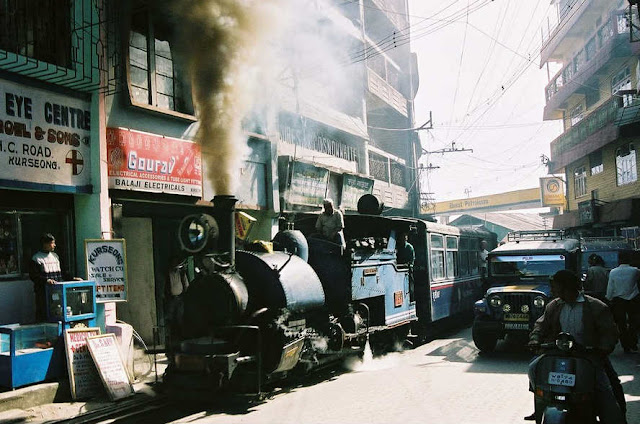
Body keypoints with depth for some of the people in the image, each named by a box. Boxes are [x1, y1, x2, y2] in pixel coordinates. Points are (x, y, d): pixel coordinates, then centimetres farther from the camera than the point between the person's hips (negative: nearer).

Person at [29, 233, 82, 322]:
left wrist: (73, 278, 11)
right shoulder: (36, 259, -2)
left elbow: (62, 273, 22)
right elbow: (33, 276, -9)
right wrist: (46, 280, -22)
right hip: (43, 292, -6)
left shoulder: (55, 256, 18)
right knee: (43, 316, -5)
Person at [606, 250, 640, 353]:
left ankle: (626, 346, 13)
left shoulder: (613, 272, -8)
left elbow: (610, 289, -2)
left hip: (618, 301, 0)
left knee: (621, 324, 9)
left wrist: (609, 298, 10)